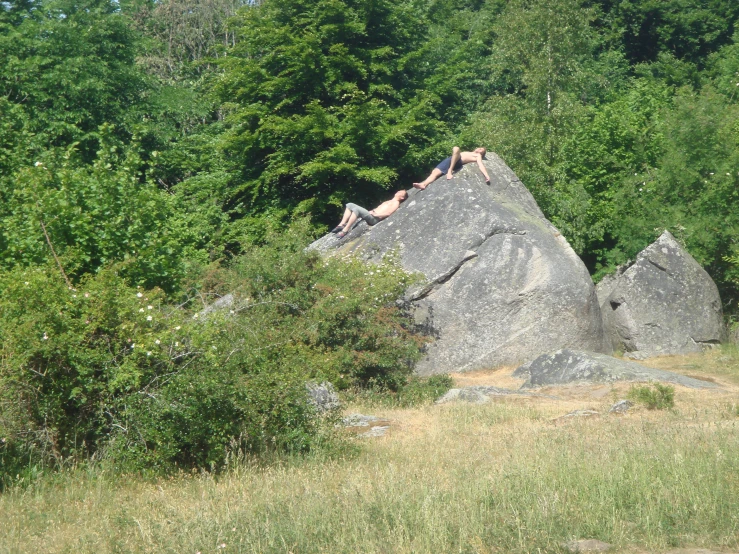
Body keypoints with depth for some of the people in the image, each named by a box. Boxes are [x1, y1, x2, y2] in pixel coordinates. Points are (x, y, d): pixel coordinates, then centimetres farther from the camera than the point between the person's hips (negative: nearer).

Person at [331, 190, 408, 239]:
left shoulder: (396, 203, 5)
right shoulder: (389, 201, 34)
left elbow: (388, 213, -12)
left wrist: (376, 214, -14)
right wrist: (372, 211, 12)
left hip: (374, 218, -10)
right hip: (371, 214, 10)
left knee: (356, 209, -33)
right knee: (350, 205, 4)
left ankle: (345, 230, -34)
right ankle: (341, 225, -9)